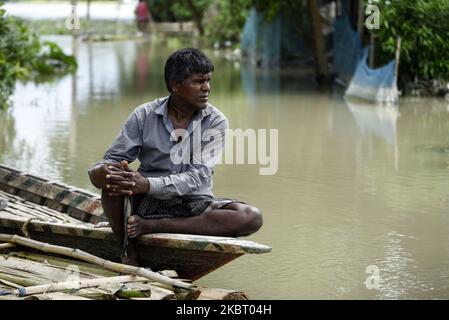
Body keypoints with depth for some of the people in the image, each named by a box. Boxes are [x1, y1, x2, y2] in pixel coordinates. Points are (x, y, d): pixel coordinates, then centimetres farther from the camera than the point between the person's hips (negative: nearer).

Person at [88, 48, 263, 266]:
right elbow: (112, 159, -4)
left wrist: (148, 185, -32)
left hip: (194, 204, 1)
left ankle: (150, 226, -26)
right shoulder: (144, 116, -3)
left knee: (252, 217, -28)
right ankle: (129, 250, -17)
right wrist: (110, 171, -31)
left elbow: (198, 177, -16)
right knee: (101, 173, -27)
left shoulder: (215, 122, -5)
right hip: (148, 202, -1)